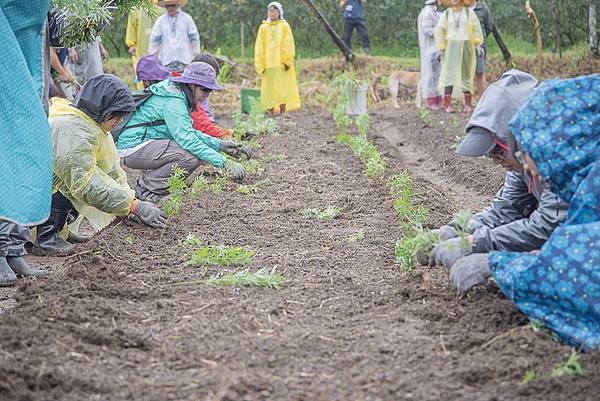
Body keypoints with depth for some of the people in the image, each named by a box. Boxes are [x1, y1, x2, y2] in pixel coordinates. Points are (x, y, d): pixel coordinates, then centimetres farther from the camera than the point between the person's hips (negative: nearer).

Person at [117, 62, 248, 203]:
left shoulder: (178, 96, 10)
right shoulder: (173, 101, -21)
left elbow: (188, 132, 15)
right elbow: (187, 139, -29)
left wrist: (220, 145, 2)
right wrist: (224, 163, -31)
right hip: (133, 147, -10)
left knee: (198, 150, 5)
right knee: (193, 155, -24)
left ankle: (147, 182, 9)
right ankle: (146, 187, -8)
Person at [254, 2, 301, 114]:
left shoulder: (284, 26, 6)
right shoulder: (263, 28, 11)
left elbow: (289, 45, -1)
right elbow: (259, 47, 8)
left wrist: (287, 61, -13)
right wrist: (260, 66, -2)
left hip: (282, 63, -2)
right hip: (268, 64, 2)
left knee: (283, 89, -6)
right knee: (269, 89, 0)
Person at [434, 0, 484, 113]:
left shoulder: (469, 12, 3)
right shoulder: (446, 14, 4)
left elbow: (476, 28, 2)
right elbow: (439, 31, 3)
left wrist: (478, 44, -6)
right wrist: (441, 48, -3)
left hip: (466, 48, 0)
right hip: (451, 48, 0)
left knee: (466, 74, 4)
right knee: (449, 74, -10)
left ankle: (468, 104, 12)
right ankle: (448, 105, -13)